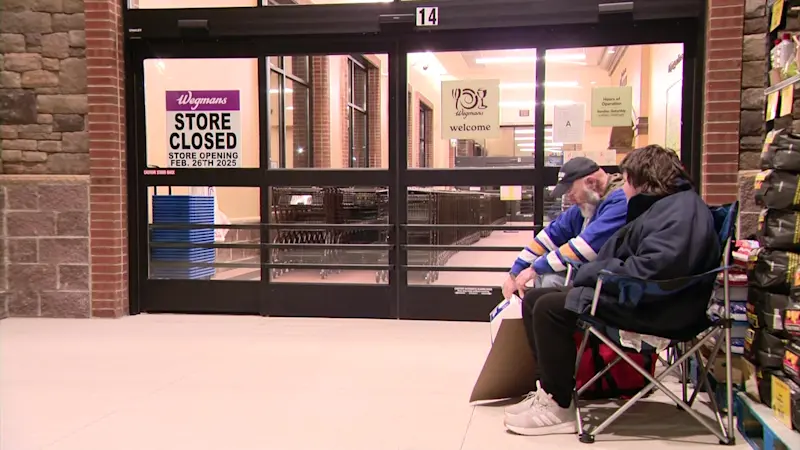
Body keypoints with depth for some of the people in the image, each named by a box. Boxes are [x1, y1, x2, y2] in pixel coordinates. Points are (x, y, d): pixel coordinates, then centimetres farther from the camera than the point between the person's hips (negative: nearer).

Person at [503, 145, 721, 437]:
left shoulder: (680, 212, -17)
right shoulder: (665, 206, 19)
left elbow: (649, 270, -30)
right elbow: (620, 253, 20)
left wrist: (590, 272, -17)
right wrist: (589, 272, 1)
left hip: (657, 310, -11)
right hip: (635, 294, 11)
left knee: (549, 308, -22)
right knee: (535, 299, 6)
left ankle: (558, 407, -14)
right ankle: (550, 387, 8)